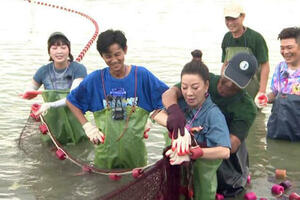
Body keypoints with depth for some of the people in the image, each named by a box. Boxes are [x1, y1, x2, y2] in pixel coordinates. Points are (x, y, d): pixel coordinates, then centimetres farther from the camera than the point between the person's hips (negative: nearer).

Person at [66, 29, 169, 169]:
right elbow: (71, 101, 11)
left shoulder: (142, 75, -4)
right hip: (105, 152, 0)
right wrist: (86, 125, 1)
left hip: (135, 151, 0)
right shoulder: (95, 79, -2)